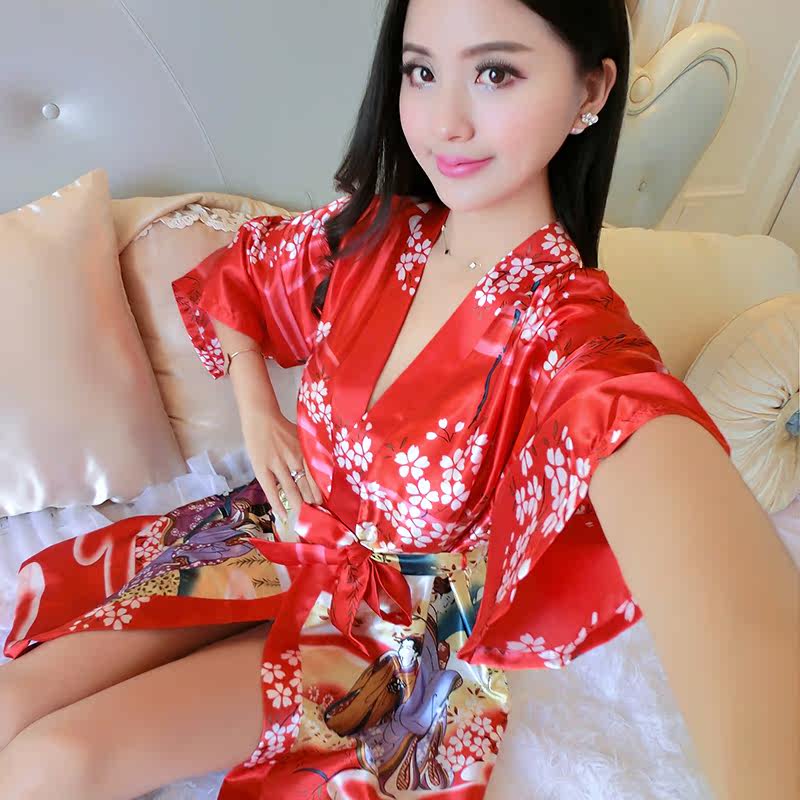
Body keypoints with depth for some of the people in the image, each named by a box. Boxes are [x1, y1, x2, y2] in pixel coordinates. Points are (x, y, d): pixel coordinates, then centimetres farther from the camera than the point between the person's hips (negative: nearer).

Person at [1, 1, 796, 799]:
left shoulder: (575, 333, -26)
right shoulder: (370, 232, -9)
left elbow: (656, 452, -48)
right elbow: (232, 272, 9)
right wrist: (255, 410, -3)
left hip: (397, 620, -4)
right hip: (278, 534, 5)